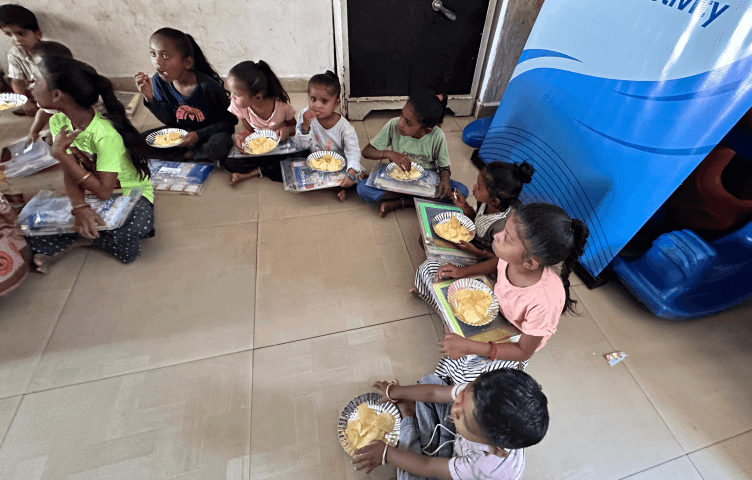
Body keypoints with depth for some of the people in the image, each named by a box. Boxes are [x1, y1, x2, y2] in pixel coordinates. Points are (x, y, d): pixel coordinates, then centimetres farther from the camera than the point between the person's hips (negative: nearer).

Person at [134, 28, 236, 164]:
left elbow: (229, 119, -17)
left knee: (219, 146, -40)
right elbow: (169, 121, -2)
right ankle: (189, 154, -10)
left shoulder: (208, 86, -24)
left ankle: (188, 153, -8)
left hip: (210, 132, -4)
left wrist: (199, 135, -23)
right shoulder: (159, 81, -8)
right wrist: (149, 97, -19)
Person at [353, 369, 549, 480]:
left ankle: (408, 419, -3)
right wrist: (393, 392, -4)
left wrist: (386, 453, -14)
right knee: (429, 380, -4)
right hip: (458, 441, 4)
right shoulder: (483, 397, -36)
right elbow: (434, 392, -19)